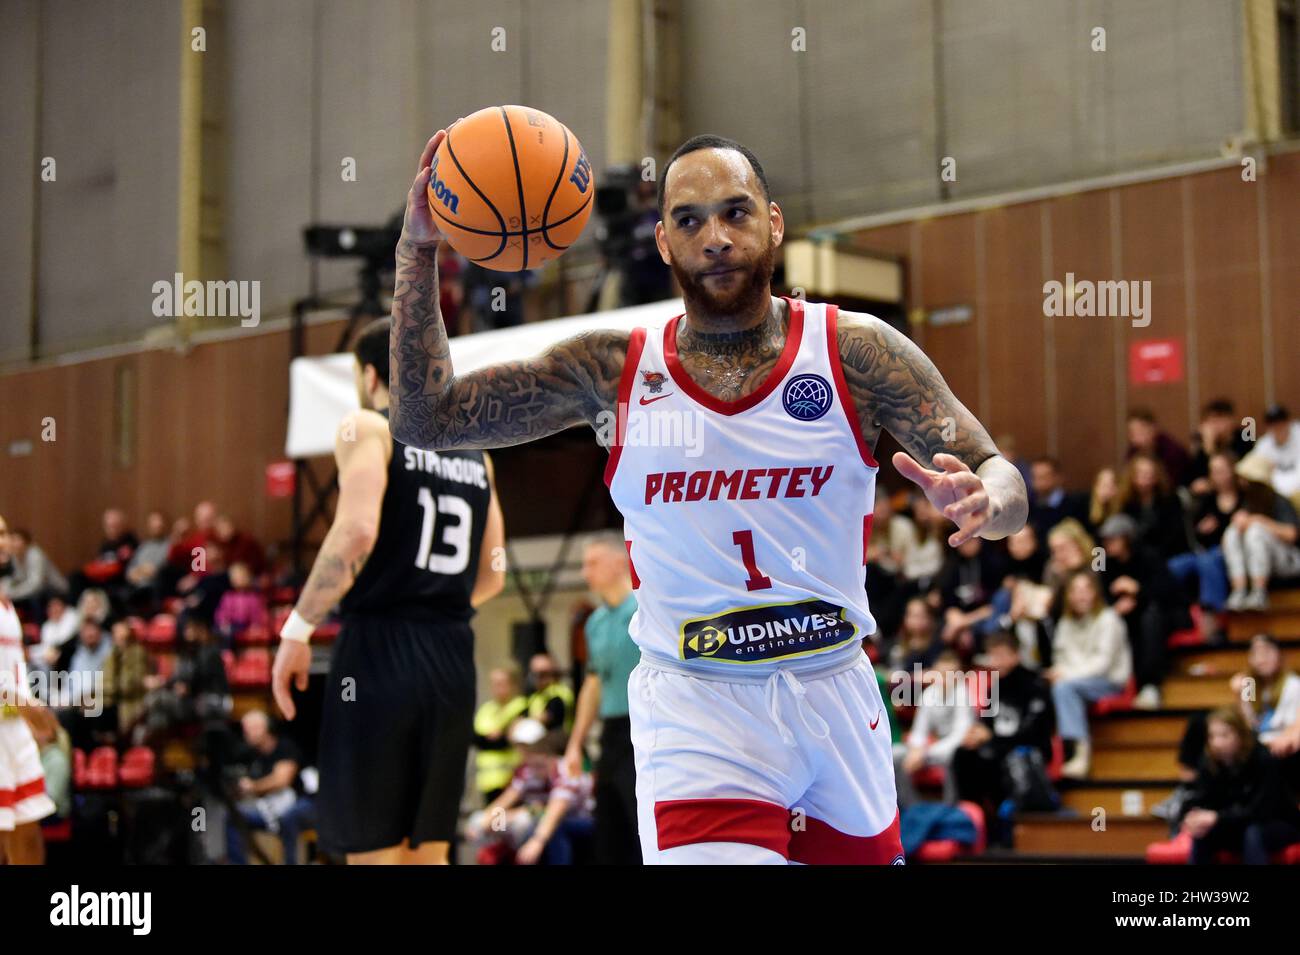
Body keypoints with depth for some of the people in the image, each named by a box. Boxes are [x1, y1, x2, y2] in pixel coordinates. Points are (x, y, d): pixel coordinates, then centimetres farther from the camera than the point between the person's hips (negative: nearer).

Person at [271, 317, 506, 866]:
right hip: (453, 660, 6)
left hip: (379, 654, -6)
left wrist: (298, 629, -13)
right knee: (427, 854, 15)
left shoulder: (367, 428, -2)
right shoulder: (474, 454, 17)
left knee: (374, 854, -1)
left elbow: (356, 532, -18)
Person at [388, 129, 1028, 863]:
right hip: (695, 708, -2)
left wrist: (982, 502, -31)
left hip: (837, 694, 2)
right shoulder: (613, 371, -2)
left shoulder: (854, 350, -4)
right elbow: (427, 419, -2)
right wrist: (418, 251, -12)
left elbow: (1004, 482, -6)